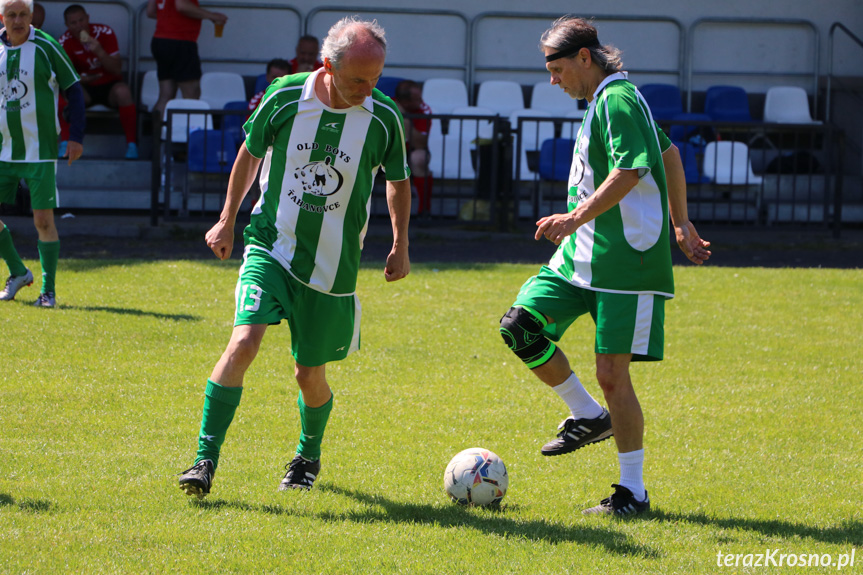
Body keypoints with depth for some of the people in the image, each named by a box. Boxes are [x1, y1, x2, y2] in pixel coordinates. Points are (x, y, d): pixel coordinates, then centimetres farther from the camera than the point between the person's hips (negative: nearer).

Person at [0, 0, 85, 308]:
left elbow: (74, 90, -2)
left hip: (40, 151, -4)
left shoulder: (46, 47, -7)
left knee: (43, 220, -5)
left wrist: (76, 137, -9)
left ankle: (48, 291, 4)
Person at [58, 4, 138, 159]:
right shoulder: (65, 41, -10)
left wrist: (99, 51, -33)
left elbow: (117, 70, -16)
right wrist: (80, 78, -37)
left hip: (109, 86, -1)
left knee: (123, 91, -35)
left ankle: (132, 145, -30)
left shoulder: (104, 33, -14)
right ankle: (65, 143, -27)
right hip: (86, 89, 1)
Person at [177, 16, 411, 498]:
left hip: (333, 266, 1)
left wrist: (401, 247, 12)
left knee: (310, 372, 7)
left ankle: (309, 457, 37)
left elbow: (398, 182, 11)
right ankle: (206, 459, -16)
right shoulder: (285, 97, -10)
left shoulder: (384, 118, -9)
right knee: (245, 341, -21)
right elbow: (250, 154, 9)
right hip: (272, 244, -1)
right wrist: (227, 220, 14)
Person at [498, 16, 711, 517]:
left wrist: (576, 217, -28)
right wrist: (680, 223, 30)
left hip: (626, 259, -10)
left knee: (612, 372, -8)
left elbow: (629, 171, -25)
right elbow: (669, 154, 26)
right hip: (583, 253, 10)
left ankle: (633, 491, 1)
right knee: (521, 325, -3)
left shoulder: (618, 100, -13)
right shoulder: (606, 100, 17)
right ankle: (588, 416, 12)